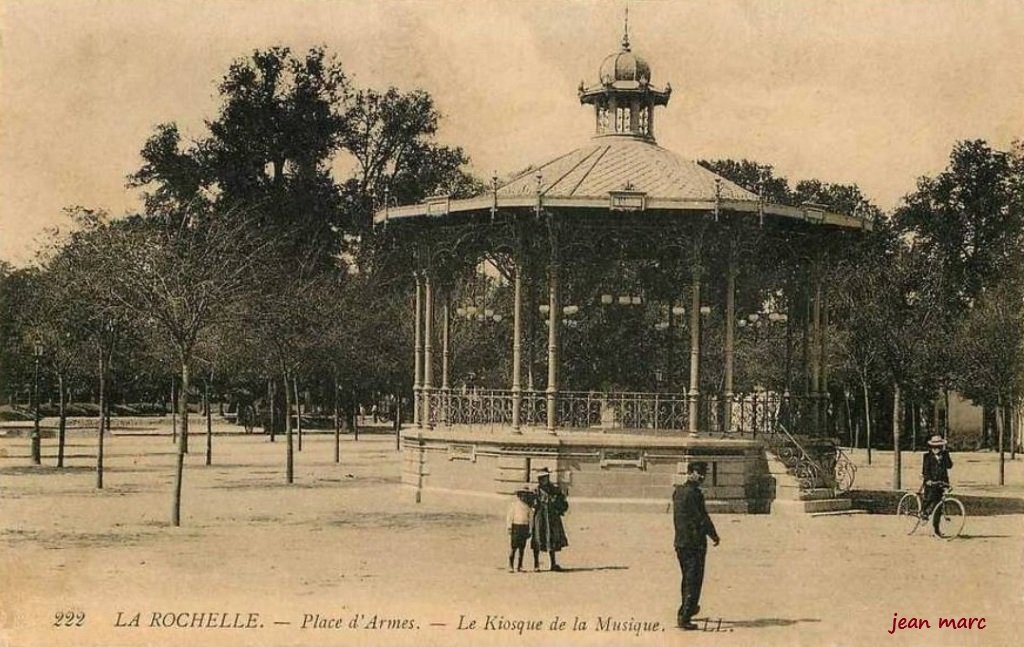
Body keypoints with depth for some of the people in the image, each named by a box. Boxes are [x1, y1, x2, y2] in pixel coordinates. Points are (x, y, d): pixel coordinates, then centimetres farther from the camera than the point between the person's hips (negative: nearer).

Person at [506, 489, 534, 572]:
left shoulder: (529, 505, 8)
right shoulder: (514, 504, -2)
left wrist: (530, 530, 7)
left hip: (525, 527, 4)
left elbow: (531, 518, 12)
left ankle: (519, 566, 10)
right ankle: (510, 566, -6)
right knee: (514, 547, -9)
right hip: (516, 526, -4)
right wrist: (509, 528, -10)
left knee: (522, 548, 4)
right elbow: (509, 516, -4)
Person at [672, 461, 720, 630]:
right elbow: (703, 518, -16)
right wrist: (714, 535, -1)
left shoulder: (677, 492, 7)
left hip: (680, 542, 8)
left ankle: (688, 609, 38)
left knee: (687, 578, 23)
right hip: (695, 543, -8)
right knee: (693, 580, -3)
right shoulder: (694, 494, -18)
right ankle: (684, 617, -6)